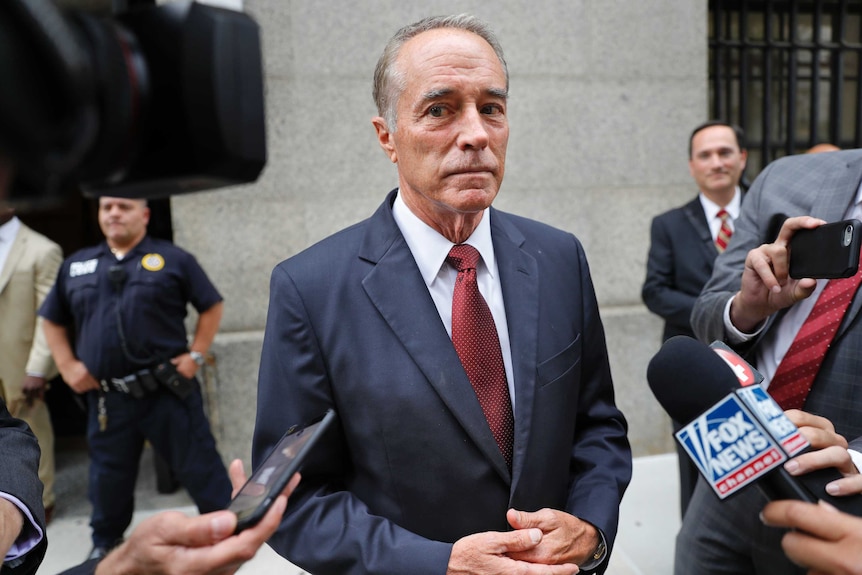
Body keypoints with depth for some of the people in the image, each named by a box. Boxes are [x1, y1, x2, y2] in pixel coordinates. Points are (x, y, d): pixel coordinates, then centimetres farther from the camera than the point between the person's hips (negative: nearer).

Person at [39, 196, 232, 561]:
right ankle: (105, 541, 40)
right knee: (109, 472, 18)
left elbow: (211, 306, 3)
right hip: (106, 397, 4)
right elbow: (52, 320, 21)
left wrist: (195, 355, -4)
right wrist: (67, 365, 8)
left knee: (197, 463, 3)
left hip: (167, 389, -3)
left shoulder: (171, 259, 0)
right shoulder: (76, 266, 11)